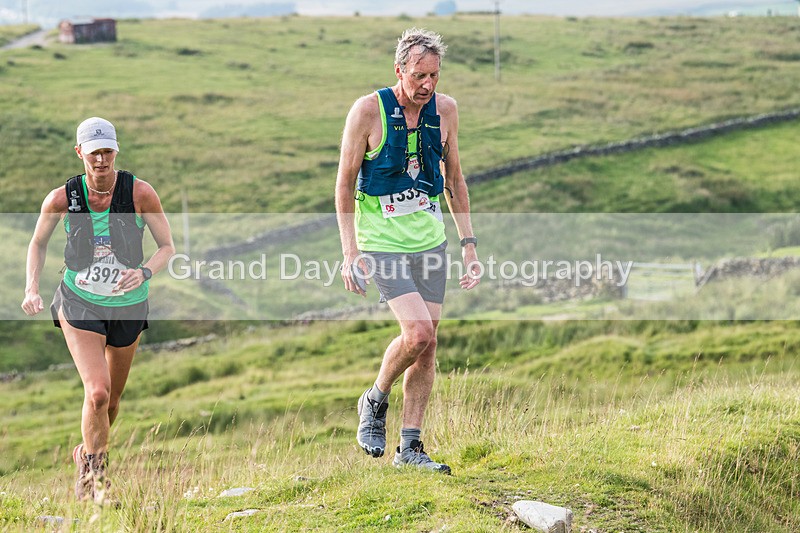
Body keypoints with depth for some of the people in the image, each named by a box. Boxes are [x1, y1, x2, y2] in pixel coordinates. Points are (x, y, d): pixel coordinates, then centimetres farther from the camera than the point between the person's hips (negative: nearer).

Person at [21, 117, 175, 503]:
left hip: (128, 306, 2)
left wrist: (144, 272, -27)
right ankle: (94, 473, 2)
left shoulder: (140, 193, -16)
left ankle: (88, 454, 44)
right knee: (97, 391, -19)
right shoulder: (62, 198, -13)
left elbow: (167, 247, -7)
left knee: (112, 399, 15)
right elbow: (38, 243, 5)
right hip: (80, 304, -2)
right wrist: (31, 289, -8)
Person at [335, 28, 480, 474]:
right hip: (382, 242, -5)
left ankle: (411, 447, 13)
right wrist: (350, 253, -12)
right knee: (419, 333, -19)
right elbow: (345, 184, -6)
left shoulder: (445, 110, 2)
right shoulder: (368, 111, -12)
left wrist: (469, 245, 9)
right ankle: (376, 400, 9)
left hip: (430, 239, 5)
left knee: (427, 345, 3)